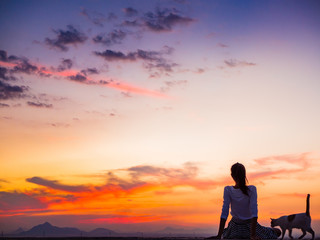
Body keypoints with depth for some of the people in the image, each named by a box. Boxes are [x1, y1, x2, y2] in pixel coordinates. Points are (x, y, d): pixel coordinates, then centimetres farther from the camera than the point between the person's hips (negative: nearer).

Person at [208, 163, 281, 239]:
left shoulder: (228, 190, -18)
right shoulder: (252, 189, -21)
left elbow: (224, 213, -20)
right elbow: (254, 213, -25)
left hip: (235, 227, 3)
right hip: (250, 226, -3)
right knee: (277, 232, 15)